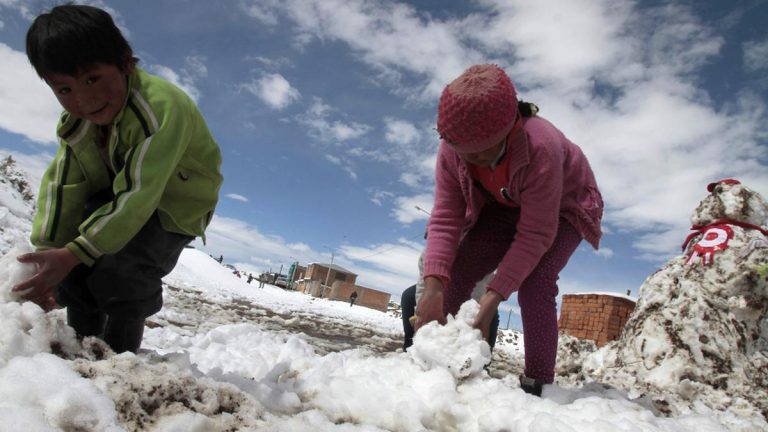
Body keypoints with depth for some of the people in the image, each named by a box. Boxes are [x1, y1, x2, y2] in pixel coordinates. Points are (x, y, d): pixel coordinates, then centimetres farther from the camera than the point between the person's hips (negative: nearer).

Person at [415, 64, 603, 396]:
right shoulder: (451, 149, -27)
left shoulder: (541, 147, -41)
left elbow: (536, 235, -37)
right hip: (504, 206, 4)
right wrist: (433, 285, -42)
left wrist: (495, 294, -41)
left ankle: (536, 384, -19)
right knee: (456, 269, -12)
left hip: (563, 206, -4)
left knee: (534, 282, -28)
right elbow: (445, 220, -29)